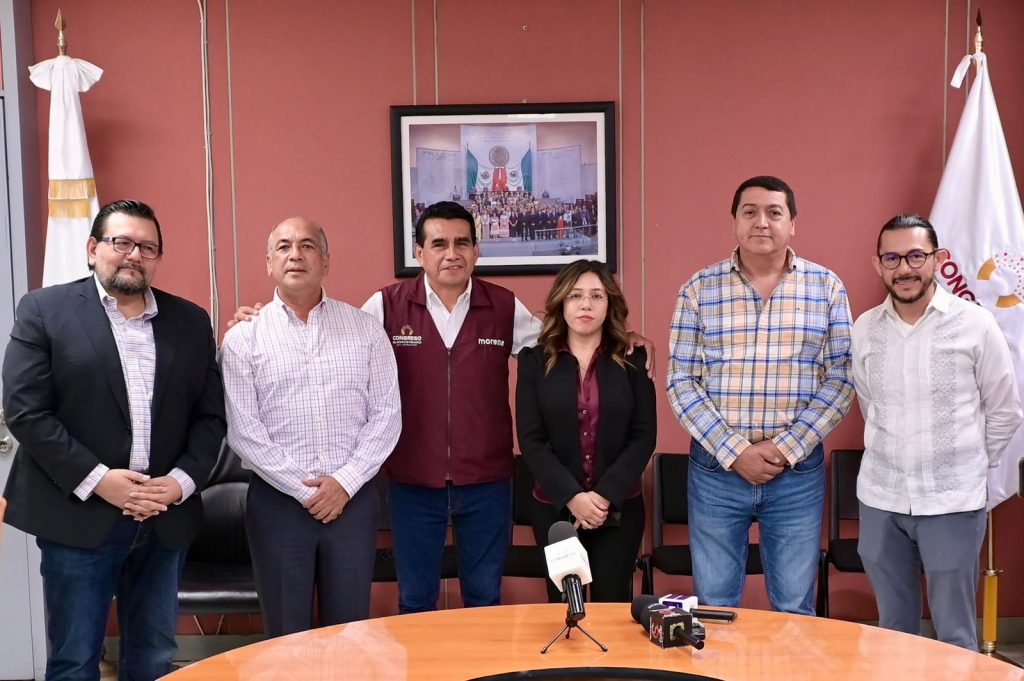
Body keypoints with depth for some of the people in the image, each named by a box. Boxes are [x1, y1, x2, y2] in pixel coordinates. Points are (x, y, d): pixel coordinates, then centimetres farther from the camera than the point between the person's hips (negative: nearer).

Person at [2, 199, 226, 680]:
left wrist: (182, 481, -8)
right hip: (78, 516, -3)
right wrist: (97, 480, -15)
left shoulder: (191, 321, 9)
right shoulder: (44, 310, -1)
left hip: (165, 518, 3)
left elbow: (210, 415, 8)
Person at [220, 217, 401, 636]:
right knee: (286, 634, 10)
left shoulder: (366, 329, 4)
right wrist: (302, 490, -10)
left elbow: (386, 415, 1)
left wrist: (345, 482, -9)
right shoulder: (243, 338, 0)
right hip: (278, 500, -1)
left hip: (353, 498, 1)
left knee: (350, 631, 11)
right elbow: (243, 431, -5)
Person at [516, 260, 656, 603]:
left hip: (620, 507, 0)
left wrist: (606, 495, -13)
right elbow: (531, 439, -5)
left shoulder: (632, 359, 2)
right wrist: (571, 496, -15)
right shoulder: (534, 360, 0)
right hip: (555, 508, 0)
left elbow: (644, 435, -3)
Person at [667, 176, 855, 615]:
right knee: (713, 609, 11)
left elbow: (840, 379, -1)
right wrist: (734, 452, -12)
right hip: (715, 468, 0)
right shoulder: (699, 289, 0)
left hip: (798, 470, 0)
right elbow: (681, 382, -3)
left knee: (794, 610, 11)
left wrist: (787, 447, -11)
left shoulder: (827, 287, 2)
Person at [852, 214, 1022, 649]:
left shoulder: (974, 324, -7)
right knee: (892, 627, 15)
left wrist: (968, 464, 7)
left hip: (953, 501, -3)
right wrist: (895, 457, 12)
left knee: (955, 634, 7)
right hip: (880, 499, 3)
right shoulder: (863, 329, 1)